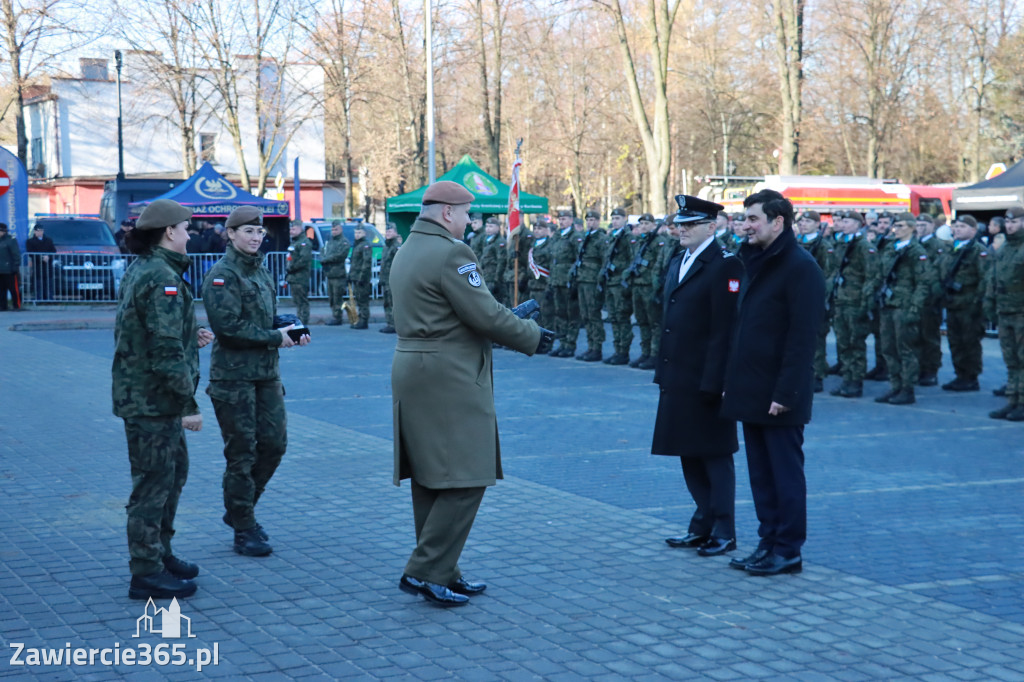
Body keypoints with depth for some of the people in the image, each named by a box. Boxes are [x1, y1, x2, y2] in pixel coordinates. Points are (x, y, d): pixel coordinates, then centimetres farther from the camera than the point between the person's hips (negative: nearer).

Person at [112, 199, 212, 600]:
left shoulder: (140, 271, 13)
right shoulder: (162, 278, -19)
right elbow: (166, 350, -24)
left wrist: (190, 338, 13)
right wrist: (189, 404, -21)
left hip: (143, 396, 10)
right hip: (152, 399, -10)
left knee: (174, 473, 21)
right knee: (154, 483, -2)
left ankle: (159, 553, 32)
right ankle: (146, 574, 6)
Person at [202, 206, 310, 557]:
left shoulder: (262, 271, 14)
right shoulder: (222, 275, -12)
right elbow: (228, 326, -21)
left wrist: (291, 333, 2)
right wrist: (276, 337, -15)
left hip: (266, 372, 8)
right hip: (234, 374, -8)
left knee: (274, 443, 8)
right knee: (241, 453, 0)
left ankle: (239, 510, 27)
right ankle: (244, 530, 11)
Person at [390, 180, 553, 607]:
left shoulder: (407, 252, 16)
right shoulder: (450, 253, -15)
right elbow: (485, 315, -17)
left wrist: (513, 324, 17)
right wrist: (533, 337, -2)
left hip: (414, 374, 10)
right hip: (450, 380, -10)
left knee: (430, 481, 13)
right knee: (465, 480, -5)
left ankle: (440, 572, 21)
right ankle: (426, 572, -5)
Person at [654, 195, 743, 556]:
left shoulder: (724, 265, -12)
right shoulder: (678, 263, 15)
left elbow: (724, 330, -17)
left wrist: (713, 382, -20)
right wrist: (662, 371, 13)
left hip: (706, 380, -8)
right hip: (678, 379, 8)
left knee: (714, 456, 1)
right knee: (689, 455, 14)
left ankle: (723, 532, 10)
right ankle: (703, 525, 24)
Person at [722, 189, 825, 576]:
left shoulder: (800, 267, -14)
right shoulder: (755, 262, 14)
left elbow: (803, 337, -18)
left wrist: (785, 392, -20)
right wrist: (733, 381, 13)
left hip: (779, 396, -9)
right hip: (750, 392, 9)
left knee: (785, 472, 1)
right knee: (760, 474, 13)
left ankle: (788, 551, 9)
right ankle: (769, 542, 22)